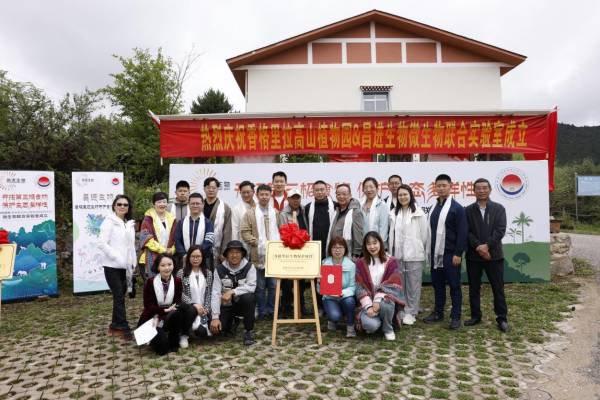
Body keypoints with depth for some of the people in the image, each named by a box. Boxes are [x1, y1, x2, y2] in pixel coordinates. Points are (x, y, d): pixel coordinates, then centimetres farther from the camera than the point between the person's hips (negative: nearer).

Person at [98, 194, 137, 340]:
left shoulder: (130, 224, 12)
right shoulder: (109, 222, -7)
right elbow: (102, 244, -15)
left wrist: (132, 264, 12)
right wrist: (118, 258, -18)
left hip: (125, 267, 6)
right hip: (112, 266, -6)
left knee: (120, 296, 12)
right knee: (119, 297, -6)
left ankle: (115, 326, 24)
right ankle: (124, 329, -2)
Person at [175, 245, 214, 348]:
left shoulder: (208, 273, 7)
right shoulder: (181, 272, -2)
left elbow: (209, 294, 6)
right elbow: (180, 293, -9)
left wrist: (206, 309, -9)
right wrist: (194, 304, -21)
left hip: (202, 309, 3)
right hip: (187, 307, -2)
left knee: (201, 332, -19)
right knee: (192, 310, -37)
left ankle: (195, 325, 20)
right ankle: (184, 335, -9)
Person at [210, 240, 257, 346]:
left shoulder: (249, 267, -11)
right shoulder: (220, 269, -8)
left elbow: (251, 287, -24)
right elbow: (216, 293, -14)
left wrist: (232, 291, -34)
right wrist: (215, 317, -21)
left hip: (243, 303, -2)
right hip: (226, 305, 2)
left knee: (248, 297, -34)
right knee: (215, 328, -18)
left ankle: (248, 331, -14)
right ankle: (231, 322, 19)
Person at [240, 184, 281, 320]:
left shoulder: (276, 213, 12)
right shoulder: (250, 213, 3)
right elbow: (245, 232, -3)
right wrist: (257, 242, -12)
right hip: (259, 255, -2)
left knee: (273, 285, 7)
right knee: (260, 286, 5)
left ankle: (271, 310, 18)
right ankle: (262, 311, 15)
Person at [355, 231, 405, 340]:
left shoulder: (391, 262, -1)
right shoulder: (360, 263, 1)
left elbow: (392, 285, -8)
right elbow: (360, 287, -4)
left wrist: (378, 300, -22)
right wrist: (368, 306, -17)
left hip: (384, 299, 0)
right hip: (368, 302, 0)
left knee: (385, 304, -37)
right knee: (370, 325, -30)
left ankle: (388, 329, -5)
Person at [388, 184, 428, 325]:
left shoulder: (418, 213, -5)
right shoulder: (394, 213, 7)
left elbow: (424, 233, -2)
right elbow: (392, 233, 7)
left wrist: (419, 249, 5)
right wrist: (391, 251, 6)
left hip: (414, 254, -3)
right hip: (397, 254, 4)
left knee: (413, 284, 3)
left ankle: (411, 312, 13)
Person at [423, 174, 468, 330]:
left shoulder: (457, 208, -7)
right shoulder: (434, 207, 12)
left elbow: (462, 233, -11)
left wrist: (458, 254, -16)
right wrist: (430, 251, 12)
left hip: (450, 254, -6)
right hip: (435, 254, 6)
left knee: (454, 285, 3)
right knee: (437, 284, 13)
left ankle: (455, 317, 11)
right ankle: (438, 313, 24)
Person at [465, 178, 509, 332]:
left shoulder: (499, 208, 3)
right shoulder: (468, 210, 6)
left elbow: (500, 230, -7)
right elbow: (467, 232, -2)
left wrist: (487, 245, -16)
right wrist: (478, 247, -15)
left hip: (494, 254, -1)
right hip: (473, 255, 1)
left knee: (498, 288, 4)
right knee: (474, 288, 9)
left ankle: (502, 318, 14)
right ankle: (475, 316, 21)